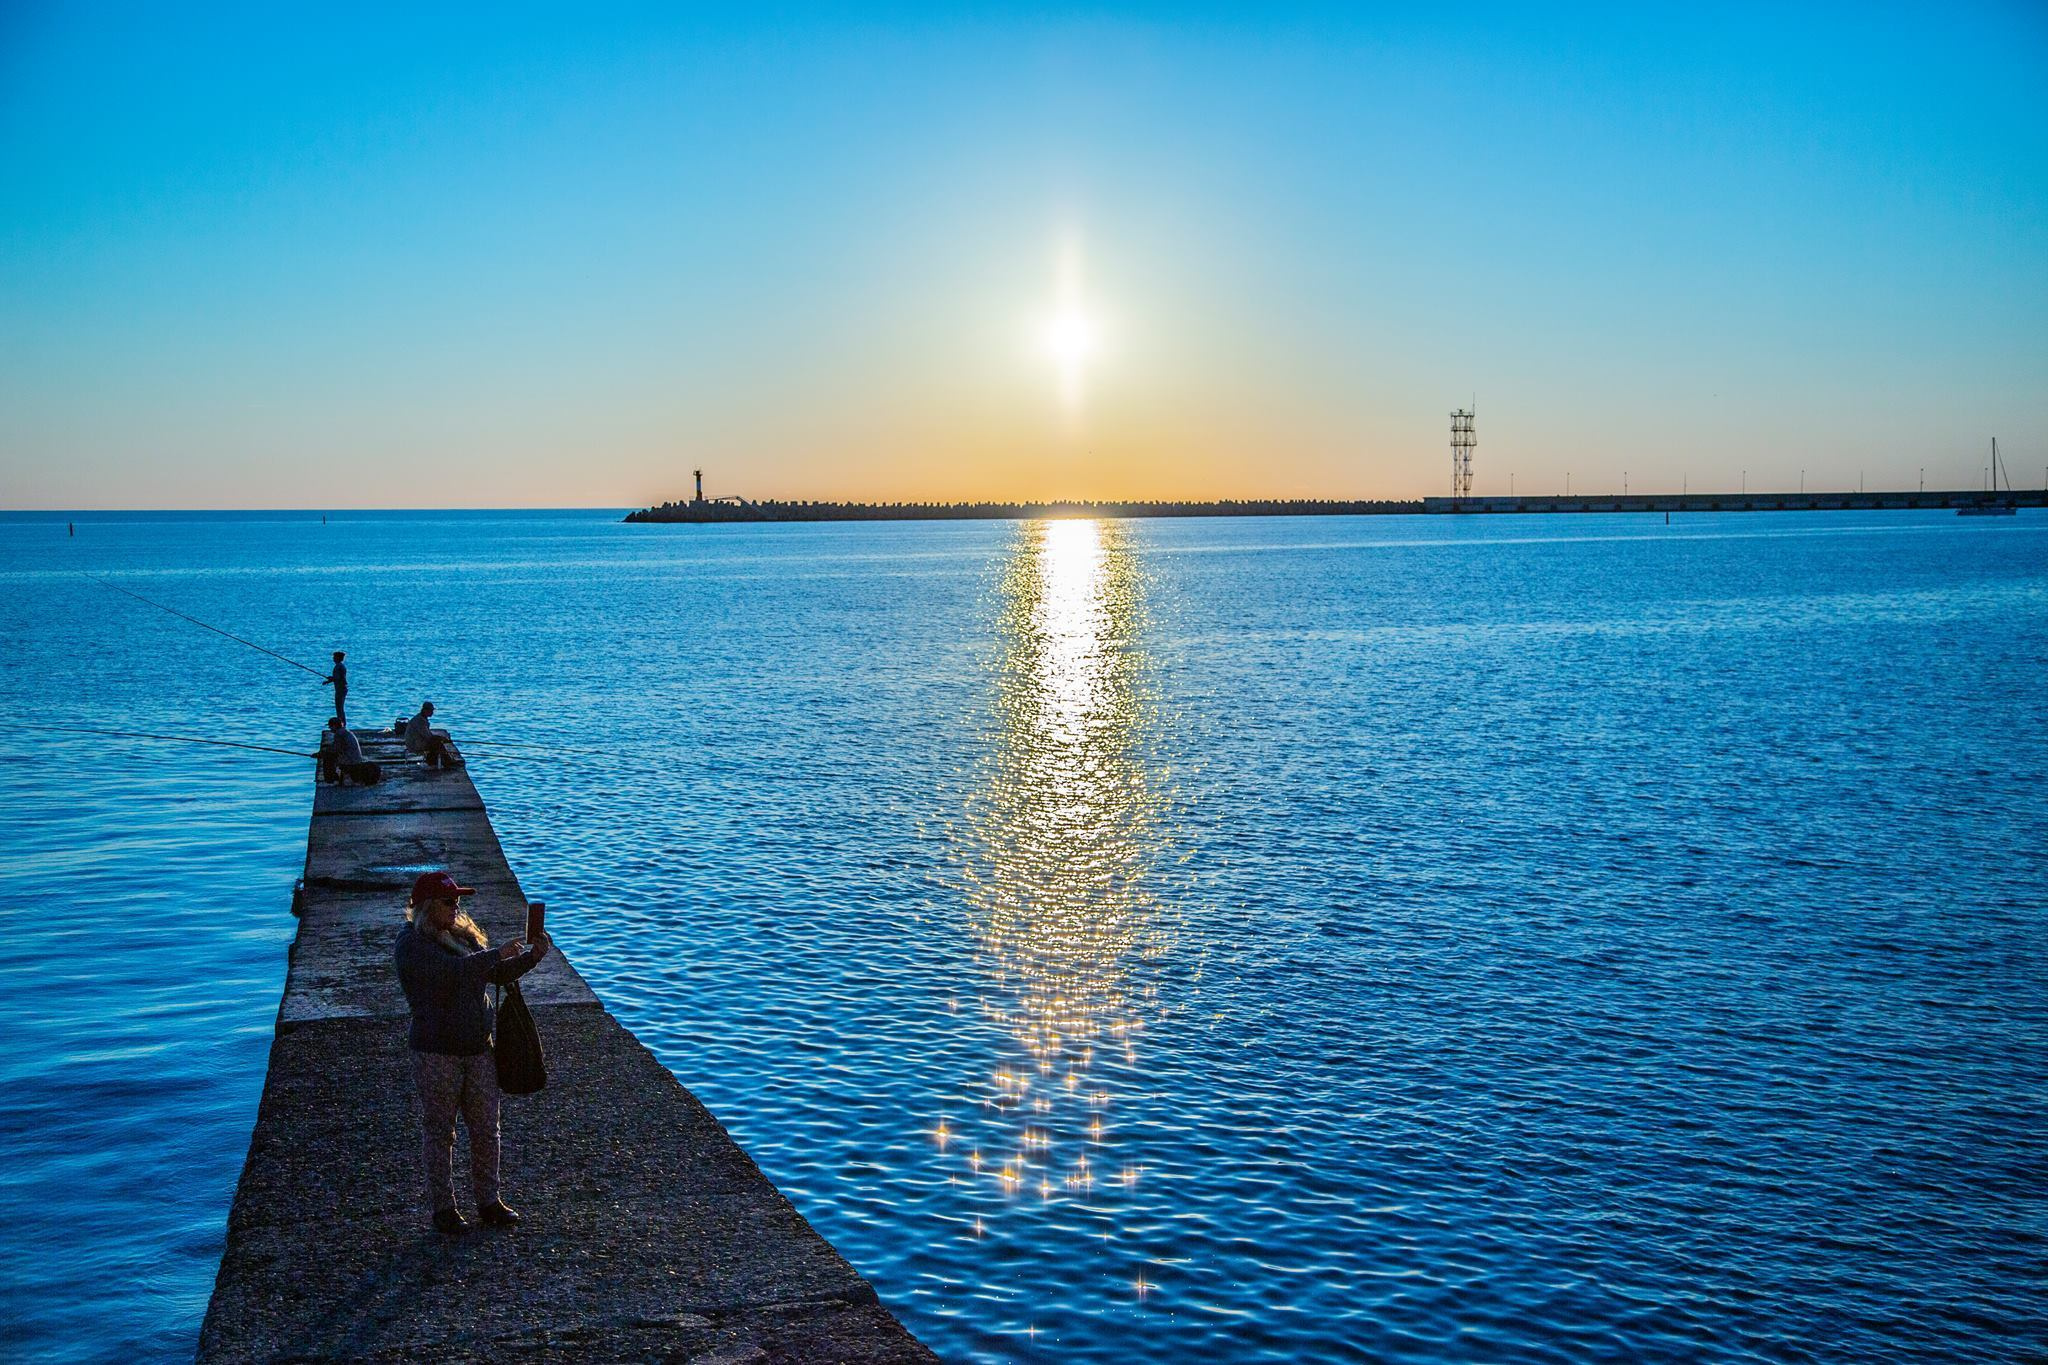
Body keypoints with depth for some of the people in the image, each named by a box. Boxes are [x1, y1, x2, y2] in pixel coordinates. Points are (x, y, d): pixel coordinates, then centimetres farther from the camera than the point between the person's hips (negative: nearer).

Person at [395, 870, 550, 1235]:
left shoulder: (463, 935, 11)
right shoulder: (411, 944, -12)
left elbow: (498, 975, 15)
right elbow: (451, 970, -27)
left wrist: (532, 956, -1)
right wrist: (498, 954, -22)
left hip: (477, 1048, 7)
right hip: (436, 1053, -6)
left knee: (486, 1129, 10)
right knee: (439, 1132, 4)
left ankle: (489, 1201, 21)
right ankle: (443, 1208, 15)